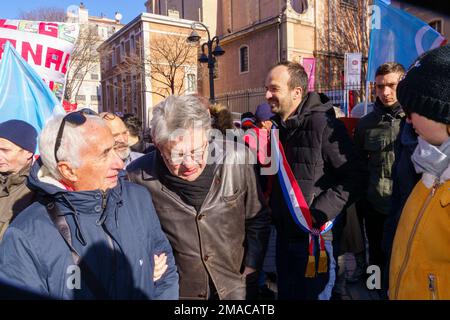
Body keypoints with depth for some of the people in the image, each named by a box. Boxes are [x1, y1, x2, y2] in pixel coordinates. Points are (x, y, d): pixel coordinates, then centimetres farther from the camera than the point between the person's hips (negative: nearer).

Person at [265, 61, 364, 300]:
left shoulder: (323, 124, -16)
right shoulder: (274, 126, 7)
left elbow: (353, 177, -16)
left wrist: (319, 213, -20)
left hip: (315, 236, -7)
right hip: (284, 233, 7)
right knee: (286, 293, 22)